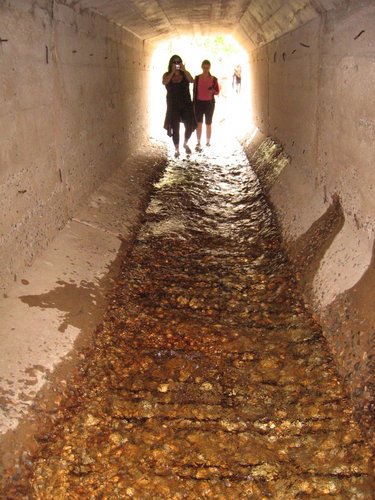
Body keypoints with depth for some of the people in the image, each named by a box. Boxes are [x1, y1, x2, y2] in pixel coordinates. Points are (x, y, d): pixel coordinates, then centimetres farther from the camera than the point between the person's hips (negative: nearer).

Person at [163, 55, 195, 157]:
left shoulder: (185, 74, 5)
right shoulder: (167, 75, 3)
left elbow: (192, 80, -15)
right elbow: (164, 82, -19)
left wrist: (184, 70, -19)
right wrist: (172, 72, -18)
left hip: (186, 104, 1)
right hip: (173, 105, 0)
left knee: (190, 125, -7)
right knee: (175, 128, 2)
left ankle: (185, 143, 21)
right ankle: (177, 149, 16)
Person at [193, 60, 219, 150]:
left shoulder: (214, 79, 0)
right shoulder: (197, 78, 1)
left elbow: (217, 92, 4)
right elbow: (195, 91, 5)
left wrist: (213, 91, -19)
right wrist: (193, 104, 2)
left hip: (209, 103, 0)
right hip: (199, 102, 0)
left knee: (208, 123, 9)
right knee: (199, 123, -9)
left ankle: (208, 141, 24)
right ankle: (198, 144, -10)